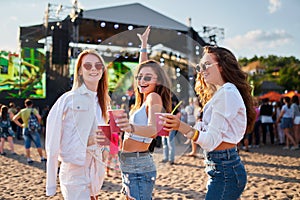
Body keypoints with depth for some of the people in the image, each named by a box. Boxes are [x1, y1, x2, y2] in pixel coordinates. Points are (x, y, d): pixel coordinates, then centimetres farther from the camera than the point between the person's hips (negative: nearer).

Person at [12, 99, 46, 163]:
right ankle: (42, 158, 9)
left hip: (25, 129, 4)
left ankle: (28, 159, 11)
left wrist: (20, 125, 9)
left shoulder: (22, 111, 6)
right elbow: (39, 117, -21)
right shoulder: (33, 110, -7)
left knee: (27, 145, 9)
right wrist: (38, 123, -3)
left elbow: (14, 119, 7)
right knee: (38, 144, 4)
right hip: (33, 129, -4)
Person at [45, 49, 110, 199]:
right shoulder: (68, 99, -10)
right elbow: (53, 145, -10)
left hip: (96, 170, 6)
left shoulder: (103, 101, 9)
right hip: (74, 170, -6)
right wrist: (51, 185, -9)